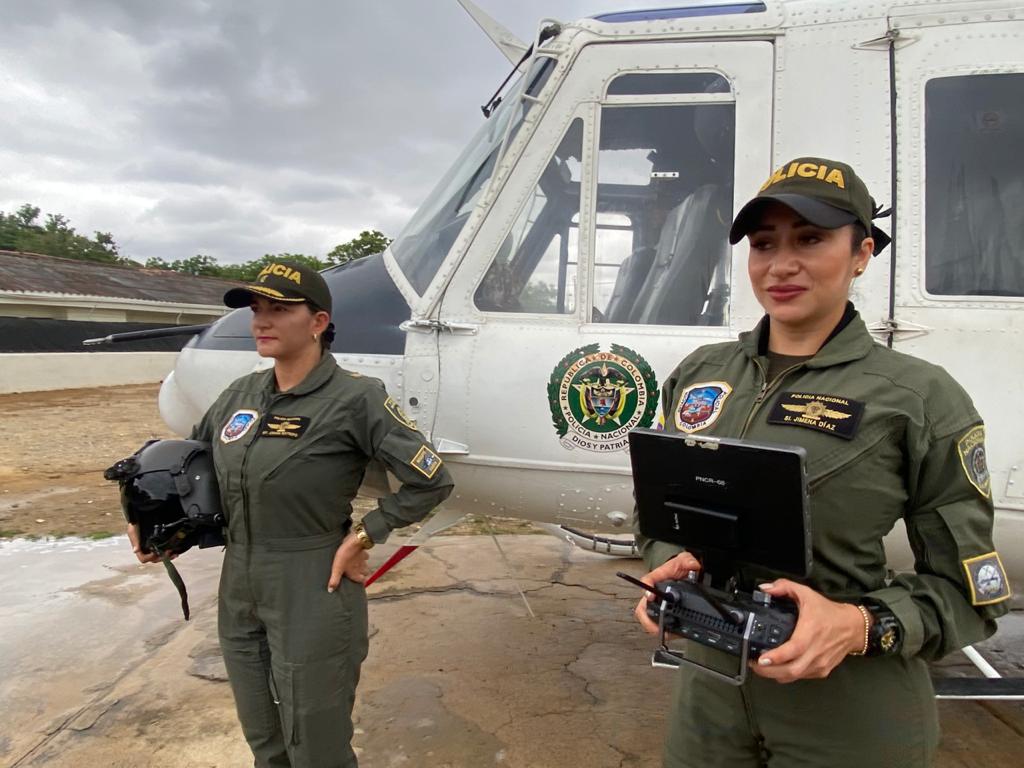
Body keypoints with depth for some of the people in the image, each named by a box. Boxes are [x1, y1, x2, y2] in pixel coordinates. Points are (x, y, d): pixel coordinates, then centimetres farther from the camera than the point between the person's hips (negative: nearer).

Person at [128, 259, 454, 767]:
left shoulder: (353, 397, -16)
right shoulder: (242, 394, 3)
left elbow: (431, 480, -17)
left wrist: (364, 536, -14)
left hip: (312, 601, -6)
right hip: (239, 596, 6)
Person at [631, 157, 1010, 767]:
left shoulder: (921, 397, -12)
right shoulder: (699, 373, 0)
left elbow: (966, 591, -7)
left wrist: (859, 626, -24)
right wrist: (670, 565, -11)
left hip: (852, 719, -3)